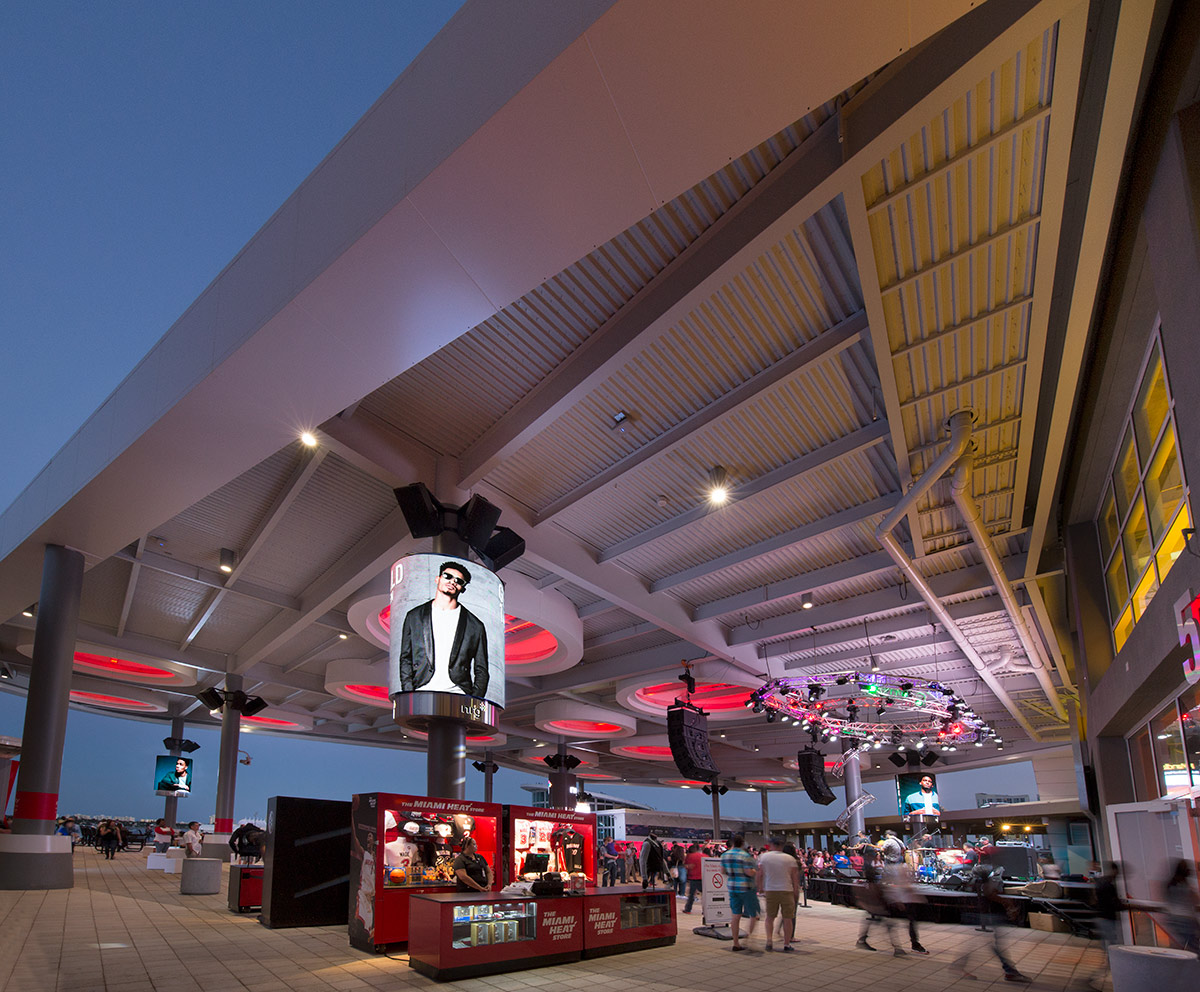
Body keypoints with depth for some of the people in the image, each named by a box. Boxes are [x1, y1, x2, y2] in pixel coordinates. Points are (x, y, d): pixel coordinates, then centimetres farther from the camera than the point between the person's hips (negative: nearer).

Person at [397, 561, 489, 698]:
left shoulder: (475, 626, 10)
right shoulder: (414, 617, 13)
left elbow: (481, 670, 12)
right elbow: (405, 659, 14)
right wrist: (409, 696, 2)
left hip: (457, 693, 0)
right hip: (423, 693, 1)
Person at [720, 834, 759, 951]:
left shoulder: (725, 855, 5)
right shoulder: (745, 856, -15)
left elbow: (723, 870, 14)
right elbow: (749, 872, -20)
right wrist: (755, 871, 1)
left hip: (732, 887, 6)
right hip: (746, 888, -6)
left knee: (736, 916, 8)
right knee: (754, 915, 11)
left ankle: (736, 944, 9)